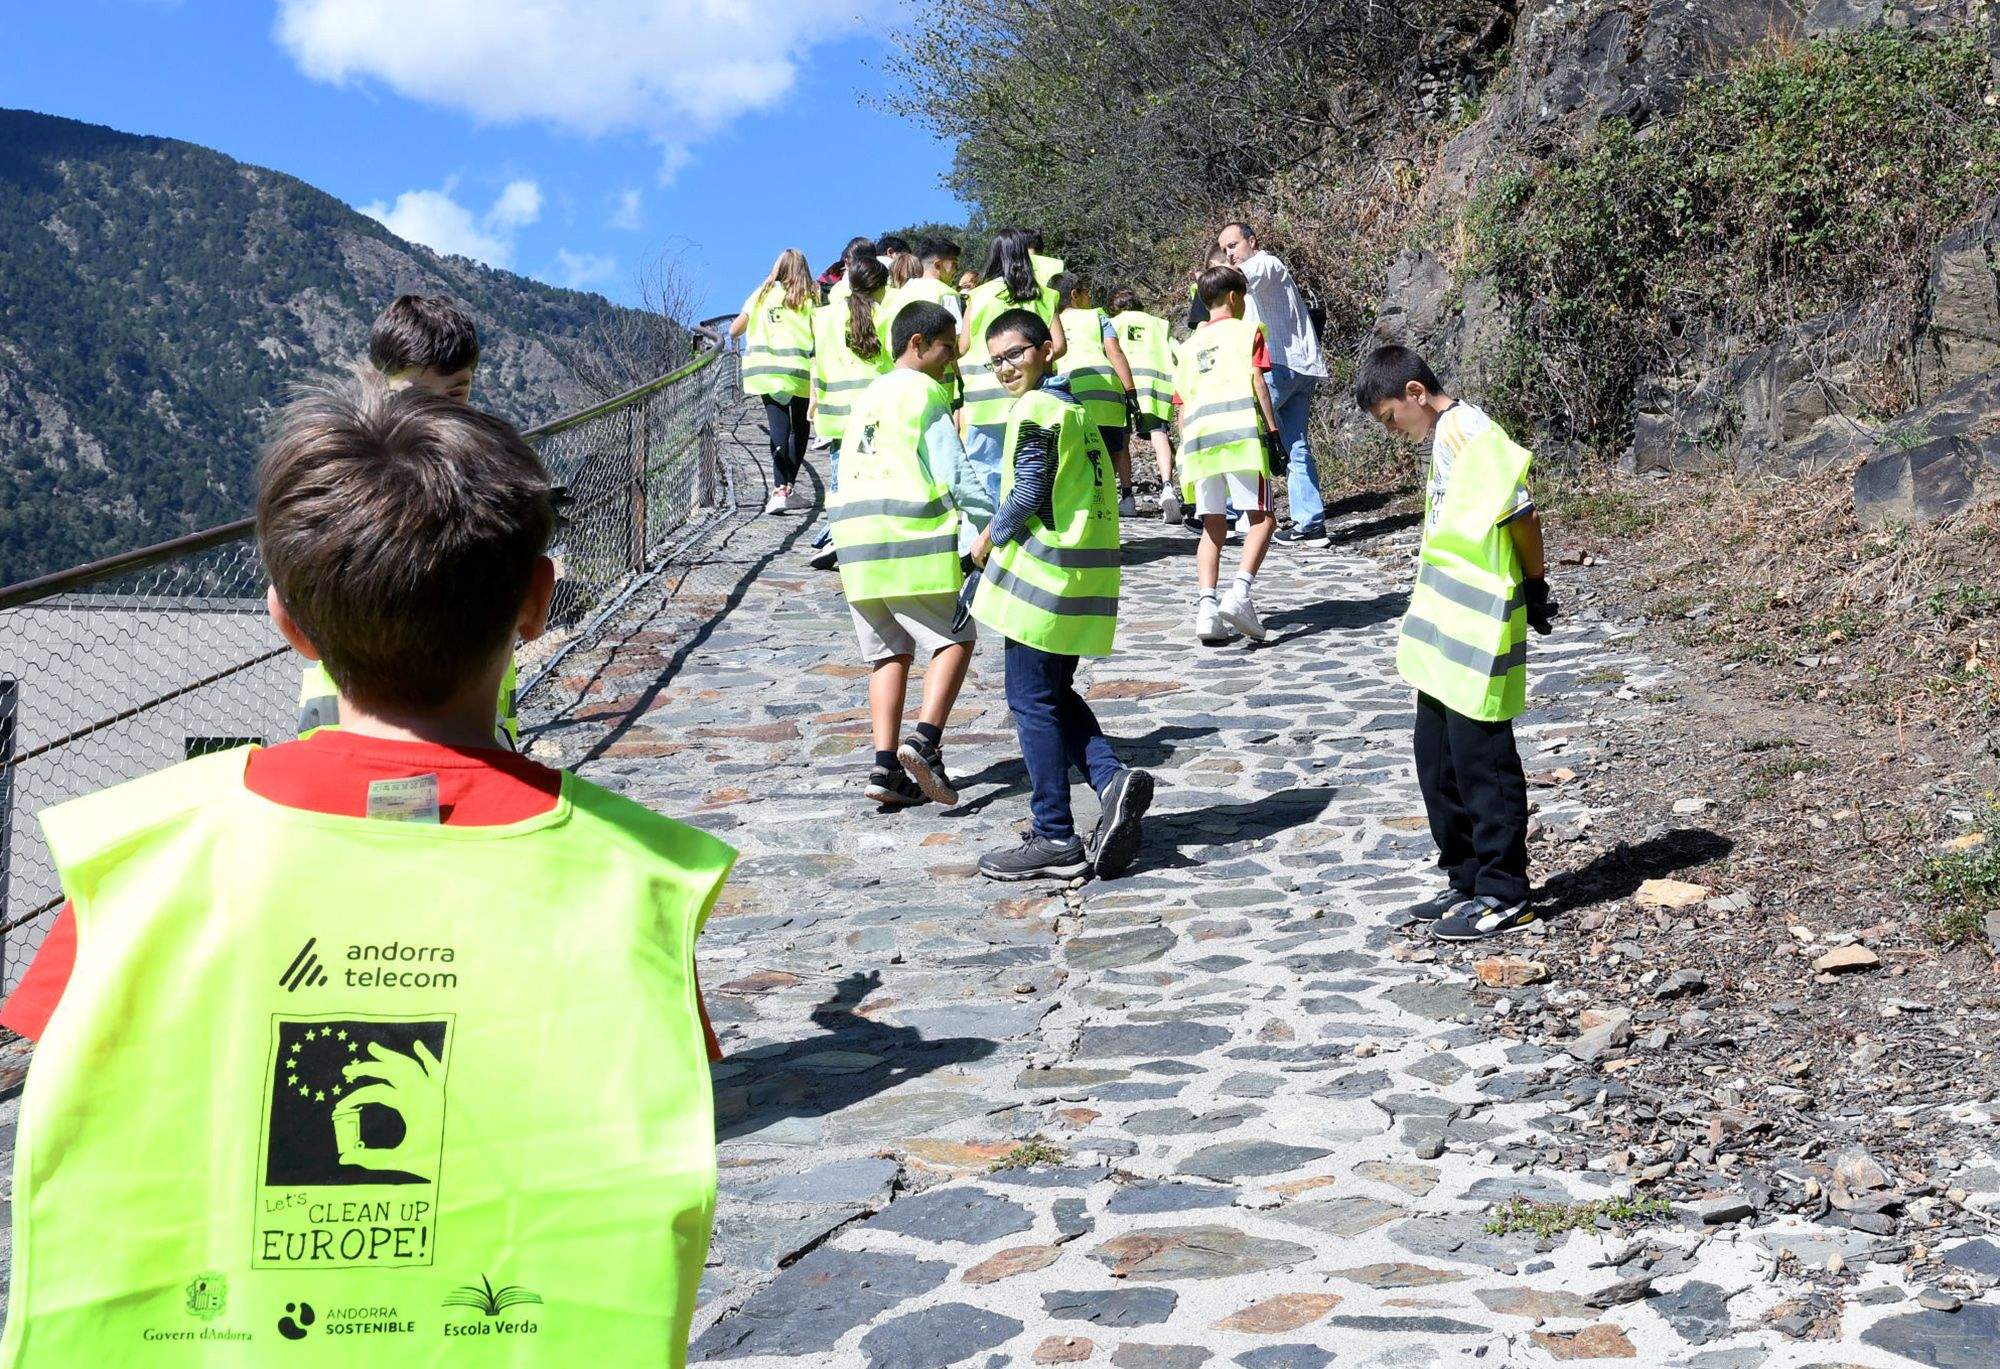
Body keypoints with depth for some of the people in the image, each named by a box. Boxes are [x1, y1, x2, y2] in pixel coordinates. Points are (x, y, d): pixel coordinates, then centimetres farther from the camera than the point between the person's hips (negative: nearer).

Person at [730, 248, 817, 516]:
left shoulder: (762, 294, 12)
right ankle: (788, 488, 11)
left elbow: (734, 330, 12)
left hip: (764, 369, 2)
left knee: (779, 428, -2)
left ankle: (780, 490, -18)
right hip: (798, 369, -2)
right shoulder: (807, 298, 5)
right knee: (800, 428, 14)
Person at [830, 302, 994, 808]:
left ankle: (886, 766, 0)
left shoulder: (867, 397, 22)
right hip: (912, 540, -7)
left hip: (855, 538, 7)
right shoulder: (925, 393, -3)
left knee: (889, 653, 11)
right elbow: (955, 472, -10)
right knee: (954, 638, 3)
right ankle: (925, 740, -16)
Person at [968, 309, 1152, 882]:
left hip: (1044, 571, -9)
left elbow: (1028, 494, -18)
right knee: (1055, 695, 19)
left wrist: (989, 539, -3)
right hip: (1087, 573, 9)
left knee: (1032, 701, -1)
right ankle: (1113, 777, -1)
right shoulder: (1075, 407, 17)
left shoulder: (1035, 408, -12)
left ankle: (1054, 839, 2)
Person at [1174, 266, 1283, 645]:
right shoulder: (1246, 330, 12)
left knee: (1213, 528, 9)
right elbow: (1257, 382, -2)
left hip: (1198, 435, 5)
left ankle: (1207, 606, -6)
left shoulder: (1189, 344, 25)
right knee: (1261, 519, -1)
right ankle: (1240, 593, -22)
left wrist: (1188, 454, 24)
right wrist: (1273, 432, -5)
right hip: (1241, 432, -4)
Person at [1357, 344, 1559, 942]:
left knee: (1484, 765, 0)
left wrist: (1534, 582, -6)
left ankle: (1504, 896, 10)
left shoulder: (1464, 430, -15)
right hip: (1446, 641, 10)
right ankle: (1466, 882, 27)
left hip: (1477, 640, -10)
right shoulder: (1449, 435, 16)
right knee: (1439, 763, 16)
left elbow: (1519, 511, -19)